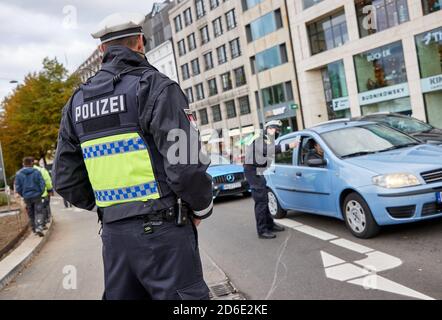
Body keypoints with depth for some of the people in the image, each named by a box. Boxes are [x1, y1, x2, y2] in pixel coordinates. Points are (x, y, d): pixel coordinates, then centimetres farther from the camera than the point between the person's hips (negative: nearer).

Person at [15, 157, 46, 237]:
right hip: (37, 196, -2)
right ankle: (39, 228, -17)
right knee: (39, 213, 1)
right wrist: (40, 192, 6)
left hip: (27, 197, 2)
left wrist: (23, 195, 11)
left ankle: (34, 229, 23)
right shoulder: (36, 172, -6)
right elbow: (42, 184, -8)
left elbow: (17, 187, -2)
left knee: (31, 215, 15)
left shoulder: (18, 174, -2)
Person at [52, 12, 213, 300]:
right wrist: (202, 208, -1)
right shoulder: (154, 86, -9)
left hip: (113, 233, 7)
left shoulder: (77, 102, 12)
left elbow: (66, 181, 12)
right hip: (161, 230, -6)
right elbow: (186, 165, -18)